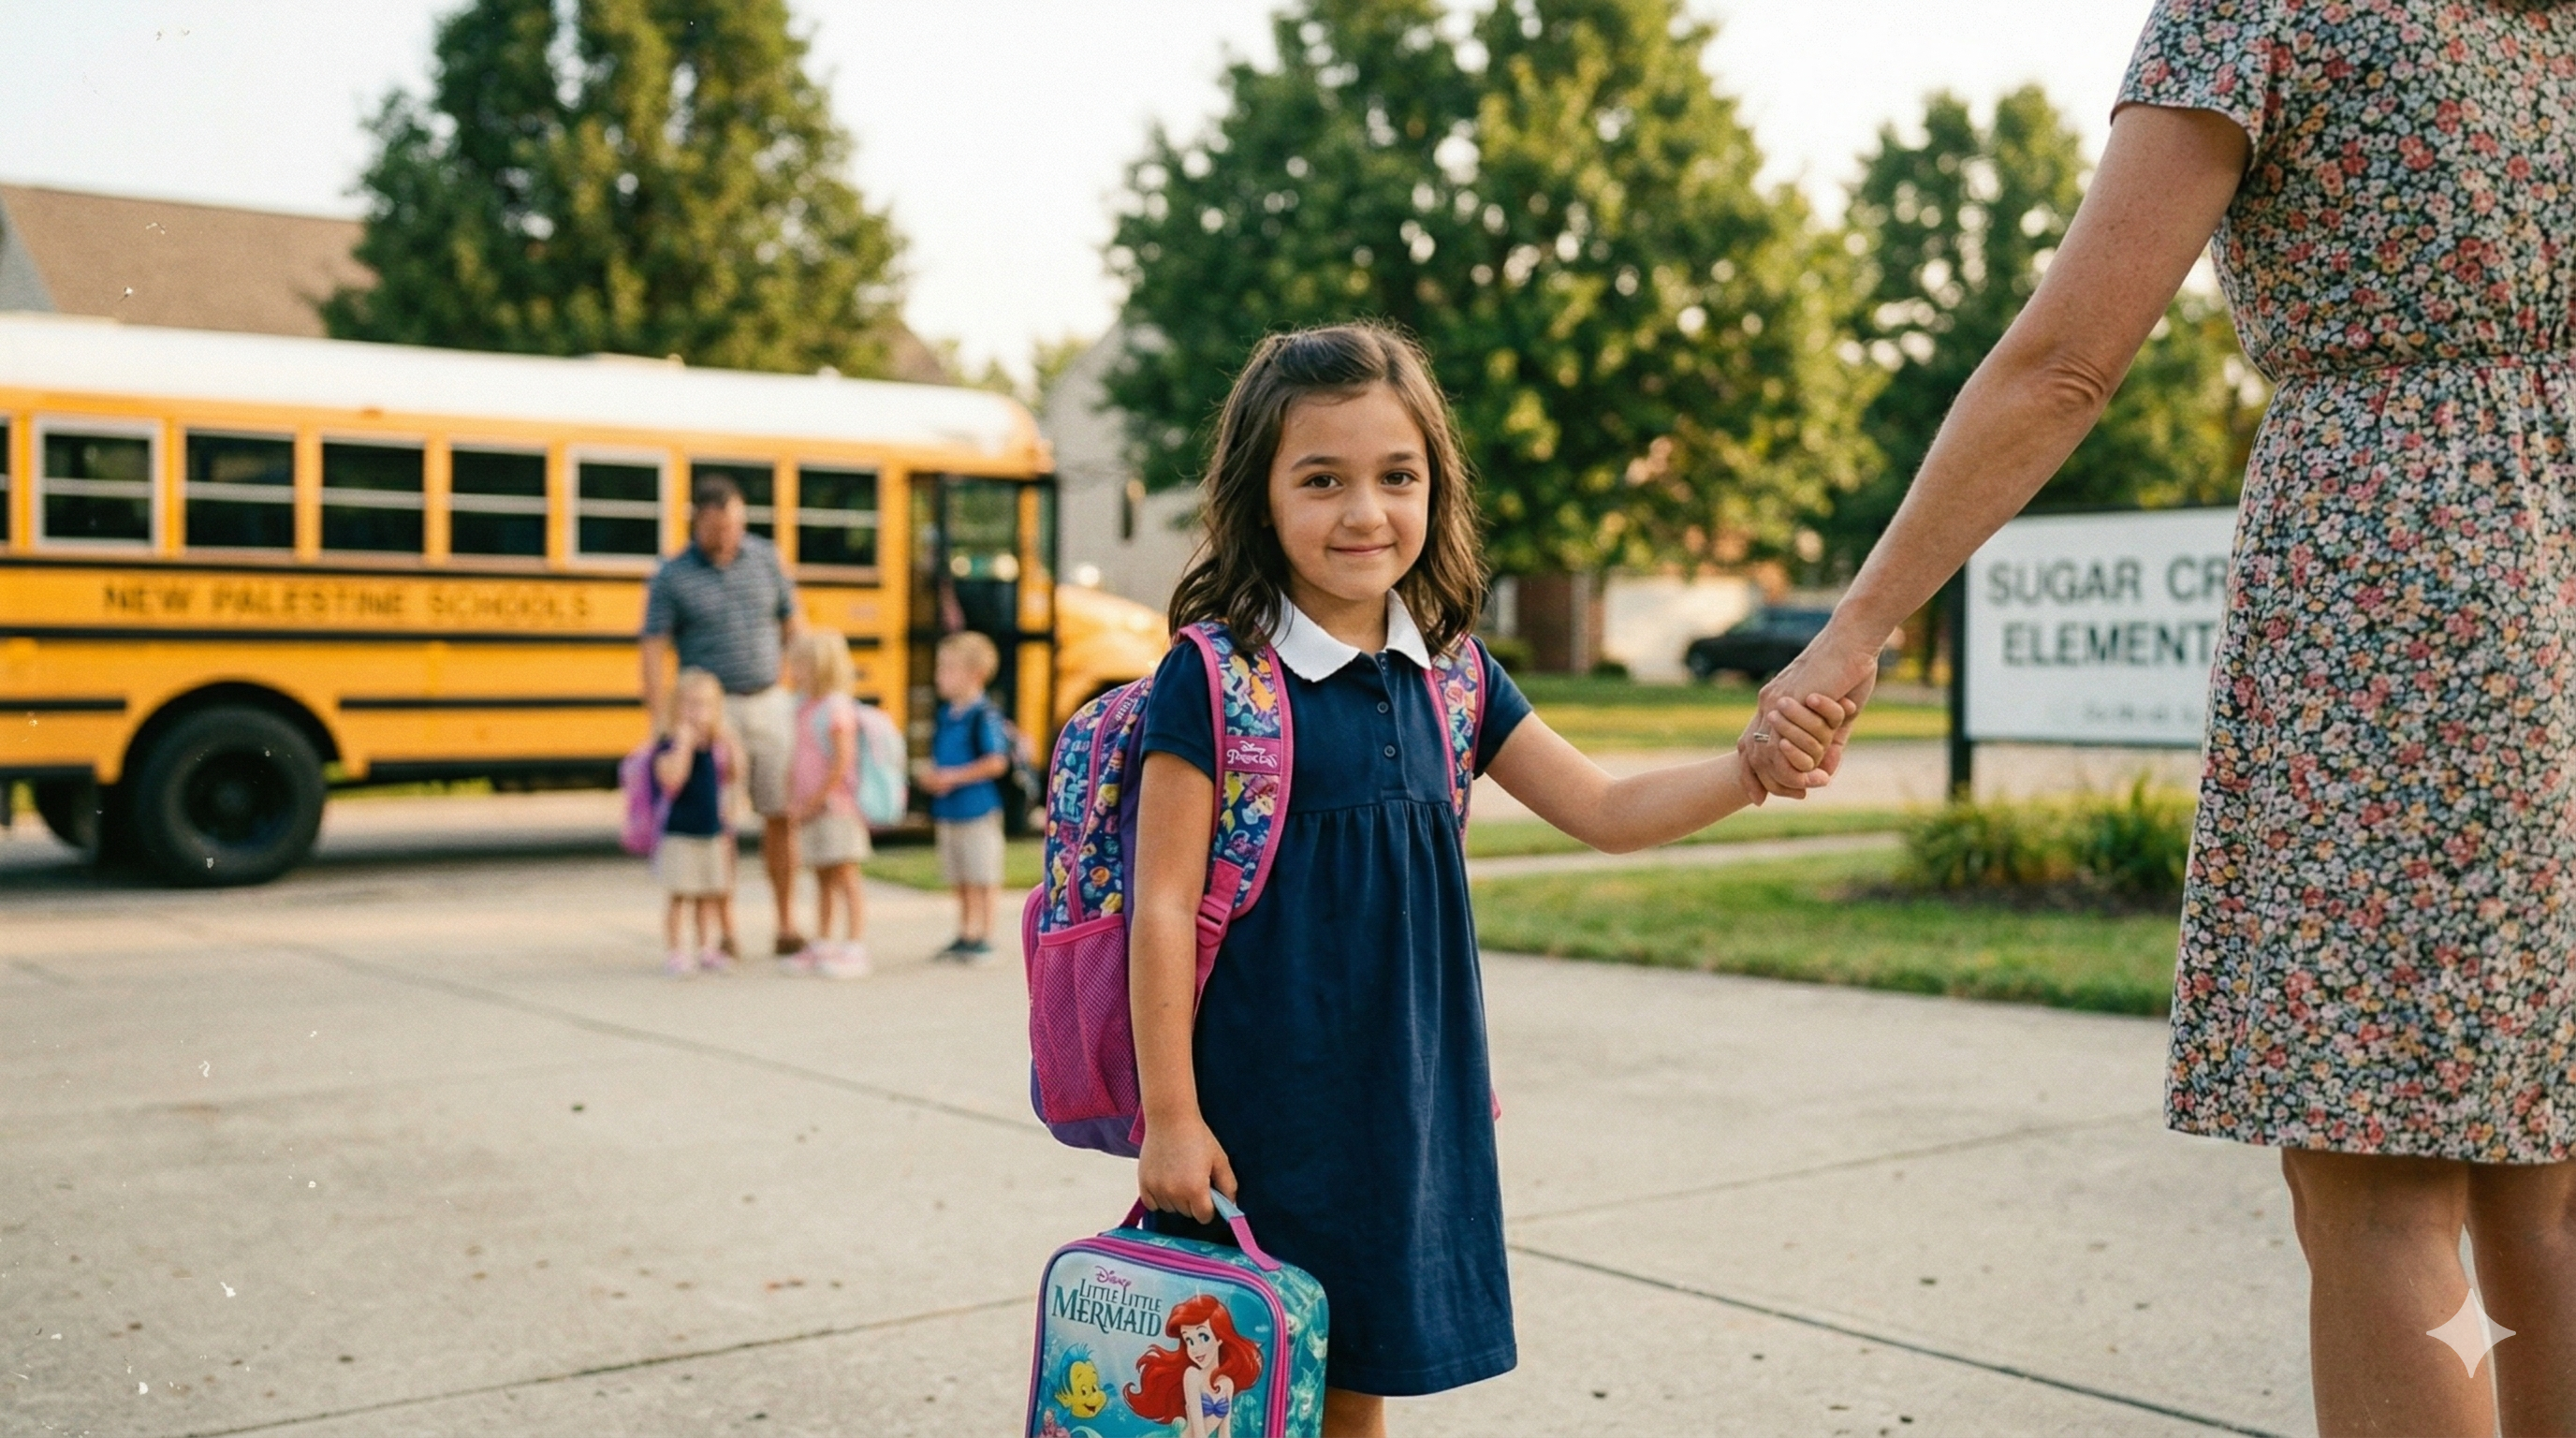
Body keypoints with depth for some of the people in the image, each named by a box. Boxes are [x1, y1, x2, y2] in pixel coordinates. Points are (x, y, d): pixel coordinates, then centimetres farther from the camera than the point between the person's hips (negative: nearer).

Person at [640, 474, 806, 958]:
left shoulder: (764, 557, 4)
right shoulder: (671, 577, -5)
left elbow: (790, 625, 12)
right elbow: (654, 653, -9)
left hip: (770, 704, 3)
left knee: (781, 817, 3)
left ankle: (787, 927, 13)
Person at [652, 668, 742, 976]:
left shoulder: (717, 745, 6)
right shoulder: (670, 745, -13)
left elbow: (736, 770, 3)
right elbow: (672, 778, -28)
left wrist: (730, 741, -4)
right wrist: (684, 743, -28)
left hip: (713, 832, 6)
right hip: (679, 834, -6)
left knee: (710, 894, 12)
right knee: (680, 896, -4)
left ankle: (707, 950, 21)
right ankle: (675, 953, 3)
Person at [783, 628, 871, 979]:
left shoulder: (836, 707, -15)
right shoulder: (804, 706, 11)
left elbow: (841, 764, -20)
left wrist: (814, 803, -16)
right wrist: (793, 800, 6)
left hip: (835, 808, -9)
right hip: (809, 812, 9)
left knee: (845, 880, -5)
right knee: (822, 879, 15)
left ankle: (855, 949, -2)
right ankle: (821, 947, 22)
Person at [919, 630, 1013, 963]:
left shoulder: (983, 715, -14)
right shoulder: (946, 713, 10)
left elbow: (996, 762, -20)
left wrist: (954, 776, -19)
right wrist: (933, 777, -1)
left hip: (977, 808, -8)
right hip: (948, 811, 8)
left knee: (981, 879, 0)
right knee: (960, 881, 15)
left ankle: (983, 938, 8)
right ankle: (965, 935, 24)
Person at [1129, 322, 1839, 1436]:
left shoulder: (1448, 674, 5)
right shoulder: (1215, 675, -12)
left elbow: (1605, 812, 6)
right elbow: (1164, 905, -11)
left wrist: (1754, 767, -11)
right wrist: (1168, 1115, -12)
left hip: (1400, 1097, 5)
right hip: (1258, 1102, -5)